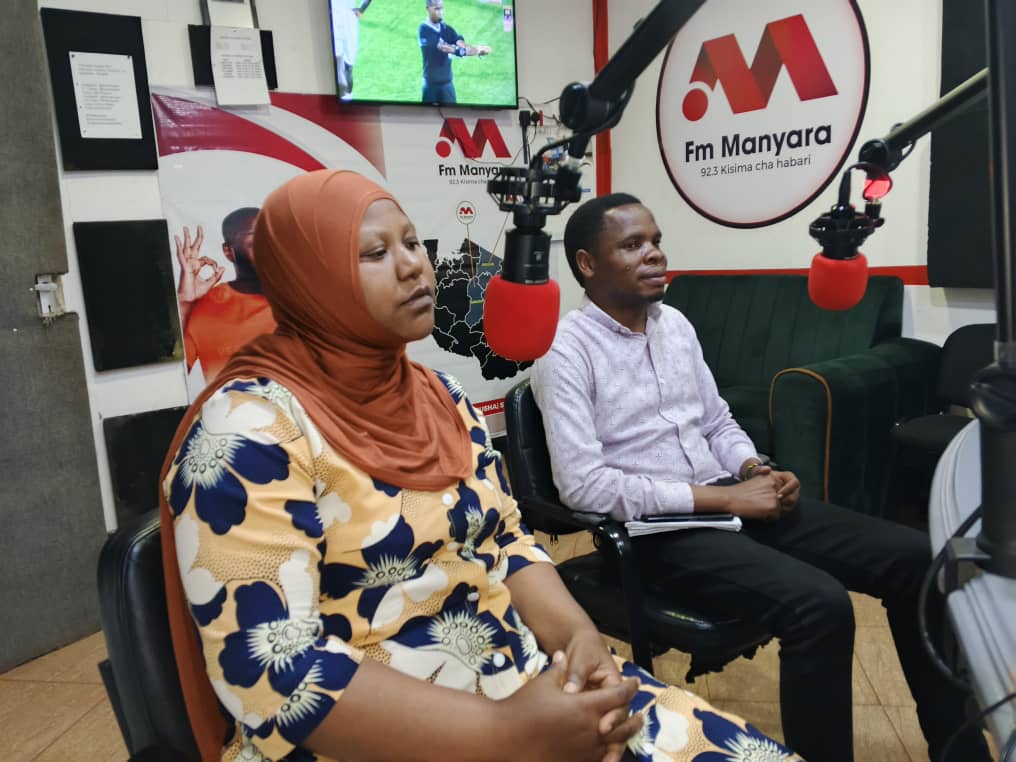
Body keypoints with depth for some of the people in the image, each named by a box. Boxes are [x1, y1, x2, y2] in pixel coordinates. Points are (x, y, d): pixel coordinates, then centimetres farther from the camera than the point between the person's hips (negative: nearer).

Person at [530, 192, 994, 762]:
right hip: (656, 528, -7)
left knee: (914, 556, -3)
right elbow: (583, 486, -20)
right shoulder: (567, 352, -11)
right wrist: (723, 497, -19)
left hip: (731, 497, 8)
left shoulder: (675, 324, 12)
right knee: (820, 603, -31)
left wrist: (755, 471, -5)